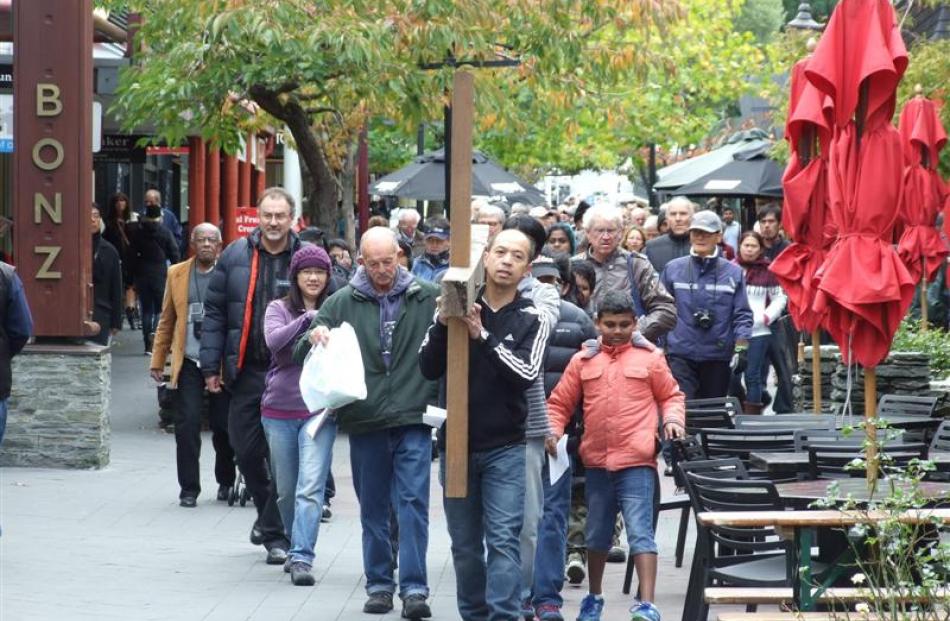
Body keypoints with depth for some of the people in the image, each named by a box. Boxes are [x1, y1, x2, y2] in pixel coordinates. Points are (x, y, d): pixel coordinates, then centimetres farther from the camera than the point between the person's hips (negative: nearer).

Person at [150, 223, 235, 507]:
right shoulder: (177, 274, 9)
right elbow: (166, 321, 13)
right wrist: (158, 361, 9)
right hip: (189, 363, 1)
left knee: (223, 425, 5)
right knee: (187, 425, -6)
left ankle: (226, 482, 26)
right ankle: (189, 489, 3)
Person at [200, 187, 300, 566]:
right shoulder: (235, 256, 4)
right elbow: (215, 312, 6)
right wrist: (211, 365, 1)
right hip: (245, 371, 3)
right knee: (246, 449, 10)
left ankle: (276, 534, 6)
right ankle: (267, 512, 34)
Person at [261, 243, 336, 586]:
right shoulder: (279, 309, 4)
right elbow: (274, 340, -15)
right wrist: (308, 318, -25)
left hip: (320, 411, -1)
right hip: (279, 411, 2)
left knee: (311, 488, -14)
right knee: (286, 490, 11)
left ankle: (301, 558, -15)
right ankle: (296, 547, 30)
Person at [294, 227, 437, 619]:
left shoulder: (427, 298, 1)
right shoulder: (342, 303, 5)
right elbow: (300, 356, 7)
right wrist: (312, 337, -15)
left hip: (413, 419, -2)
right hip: (364, 422, 2)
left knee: (413, 503, -6)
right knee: (373, 509, 10)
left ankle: (414, 589, -5)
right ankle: (379, 585, 19)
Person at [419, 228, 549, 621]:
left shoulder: (531, 319, 2)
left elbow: (527, 374, -13)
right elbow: (429, 369, -3)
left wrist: (483, 336, -22)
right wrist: (443, 324, -19)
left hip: (505, 449, -2)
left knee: (504, 541, -10)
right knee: (465, 545, 9)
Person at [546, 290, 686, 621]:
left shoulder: (650, 358, 3)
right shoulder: (583, 361, 8)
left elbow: (671, 395, 11)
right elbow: (560, 403, 12)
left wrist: (673, 419, -7)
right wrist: (554, 430, -3)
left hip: (637, 461, -4)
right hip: (596, 461, 4)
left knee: (640, 532, -10)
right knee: (596, 534, 18)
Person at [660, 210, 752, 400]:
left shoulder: (733, 272, 4)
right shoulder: (673, 269, 4)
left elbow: (742, 314, 4)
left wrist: (742, 338, -11)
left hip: (718, 356, 2)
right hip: (681, 354, -1)